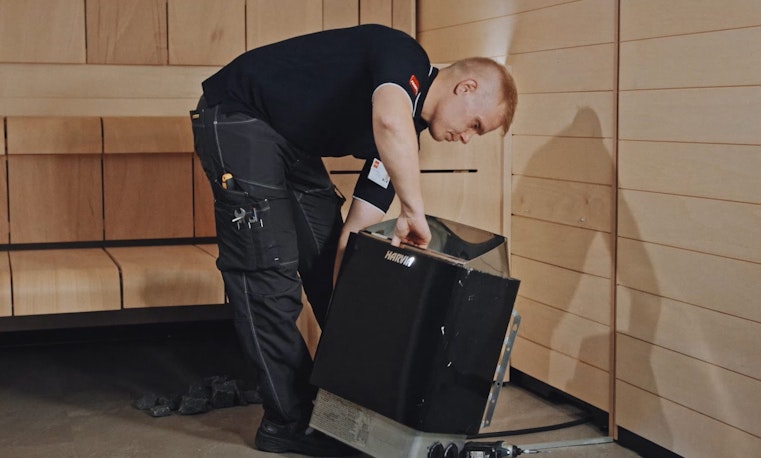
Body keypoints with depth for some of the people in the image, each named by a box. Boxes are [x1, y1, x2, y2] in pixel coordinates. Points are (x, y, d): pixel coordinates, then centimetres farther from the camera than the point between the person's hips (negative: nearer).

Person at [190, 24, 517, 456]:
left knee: (326, 260, 9)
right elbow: (390, 122, -44)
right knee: (270, 276, -11)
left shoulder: (404, 138, 4)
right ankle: (289, 421, -1)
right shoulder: (406, 58, -19)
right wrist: (415, 211, -35)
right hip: (238, 116, -9)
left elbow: (357, 229, 2)